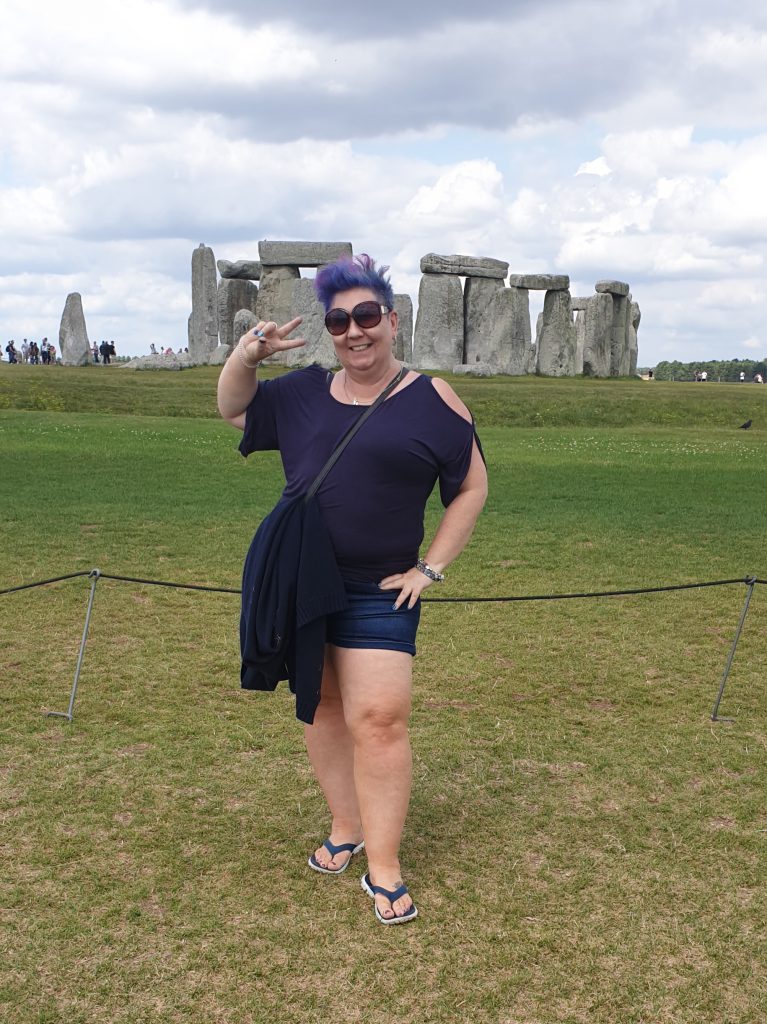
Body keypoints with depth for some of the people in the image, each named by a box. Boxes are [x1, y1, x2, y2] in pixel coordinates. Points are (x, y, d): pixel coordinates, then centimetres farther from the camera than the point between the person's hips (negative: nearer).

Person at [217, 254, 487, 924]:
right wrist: (247, 354, -1)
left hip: (377, 593, -4)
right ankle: (346, 829, 28)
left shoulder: (431, 400, -2)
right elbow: (232, 409, 20)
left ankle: (383, 868, 0)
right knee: (320, 709, 12)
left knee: (379, 720, -9)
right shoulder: (305, 392, 9)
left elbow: (472, 488, 3)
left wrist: (431, 568, -4)